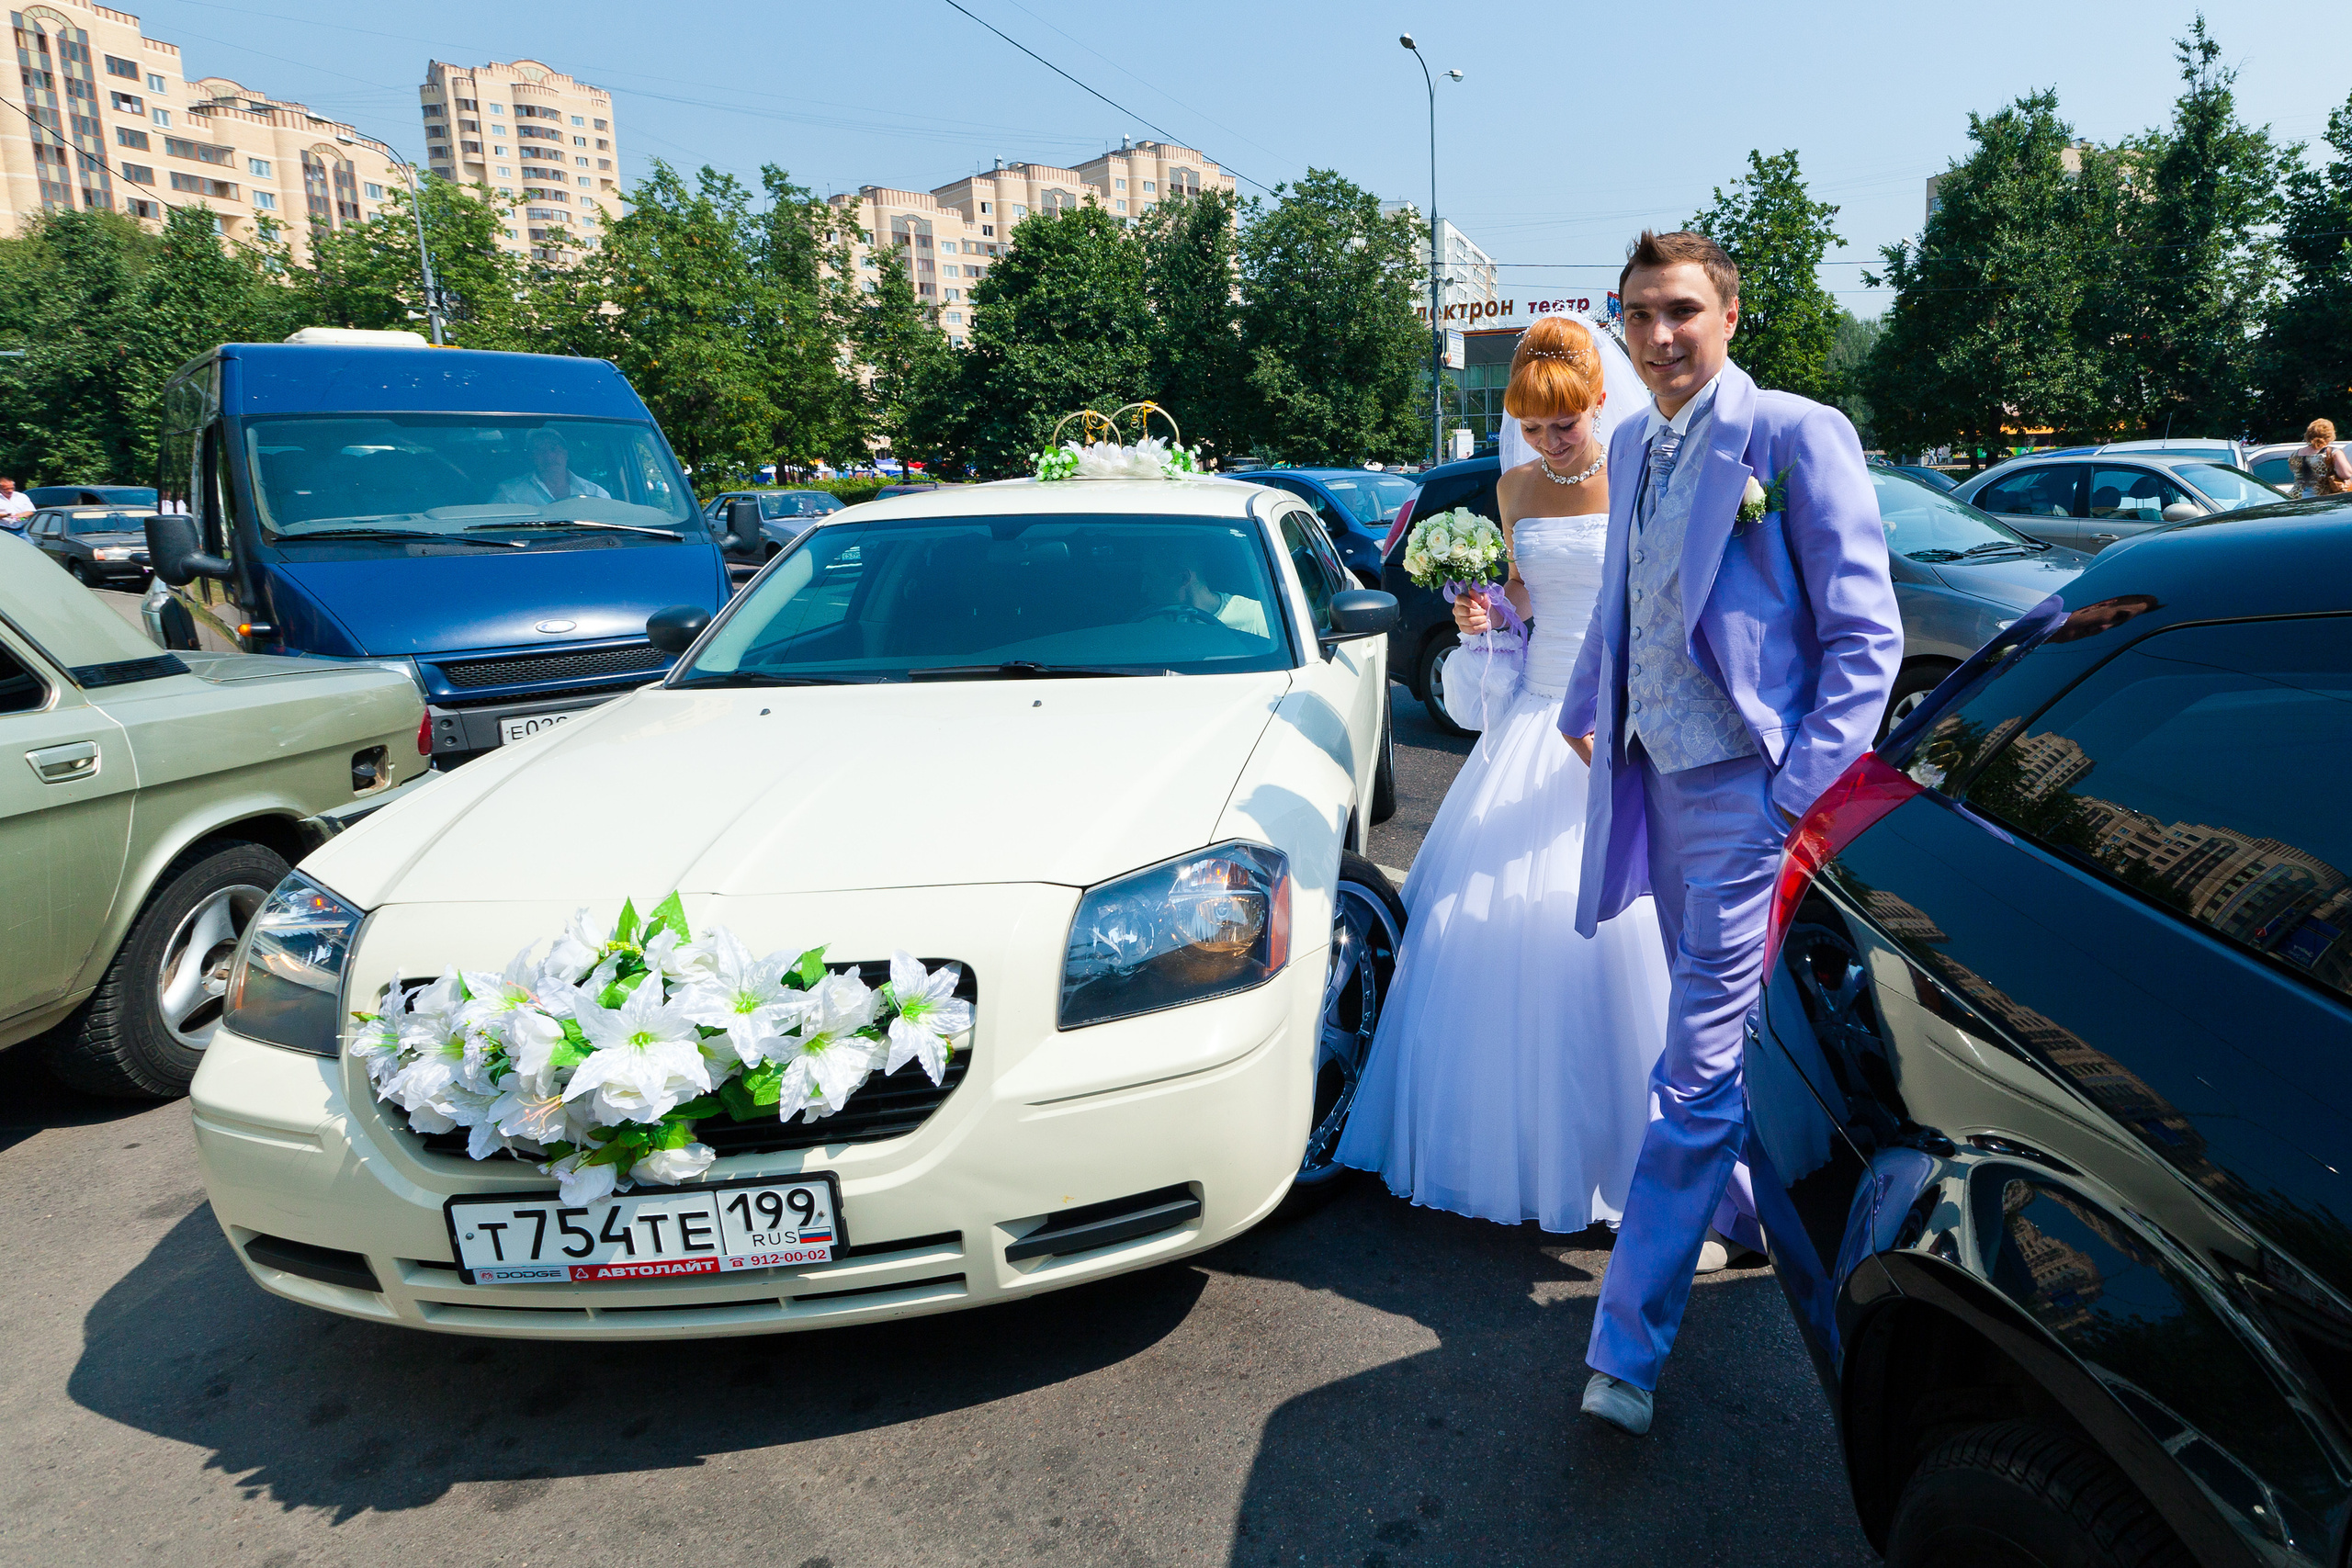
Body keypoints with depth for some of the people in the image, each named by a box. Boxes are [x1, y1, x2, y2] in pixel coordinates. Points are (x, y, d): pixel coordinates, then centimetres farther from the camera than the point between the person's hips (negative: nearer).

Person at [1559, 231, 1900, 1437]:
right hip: (1656, 778, 7)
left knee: (1697, 1066, -4)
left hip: (1747, 791, -7)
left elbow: (1866, 633, -11)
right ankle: (1754, 1215, 42)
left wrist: (1803, 793, -16)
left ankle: (1628, 1342, 4)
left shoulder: (1796, 434, -10)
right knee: (1717, 1033, 20)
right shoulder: (1631, 446, 11)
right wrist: (1585, 711, 19)